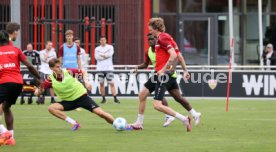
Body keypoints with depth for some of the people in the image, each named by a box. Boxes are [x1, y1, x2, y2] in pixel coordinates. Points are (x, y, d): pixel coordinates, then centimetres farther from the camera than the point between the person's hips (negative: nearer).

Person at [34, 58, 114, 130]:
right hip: (68, 101, 2)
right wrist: (39, 91, -34)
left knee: (100, 113, -15)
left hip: (82, 97, -2)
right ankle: (74, 123, -19)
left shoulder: (68, 72, -16)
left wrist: (86, 81, -15)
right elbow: (37, 92, -11)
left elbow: (83, 72, 1)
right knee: (51, 108, -22)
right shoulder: (50, 80, -15)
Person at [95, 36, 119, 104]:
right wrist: (106, 55, -9)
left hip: (108, 68, -2)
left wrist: (102, 55, -8)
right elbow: (97, 57, -6)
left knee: (111, 83, -9)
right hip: (100, 68, 2)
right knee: (101, 83, 2)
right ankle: (103, 99, 10)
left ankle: (115, 98, -12)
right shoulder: (97, 49, 10)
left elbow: (110, 54, -12)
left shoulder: (110, 47, 7)